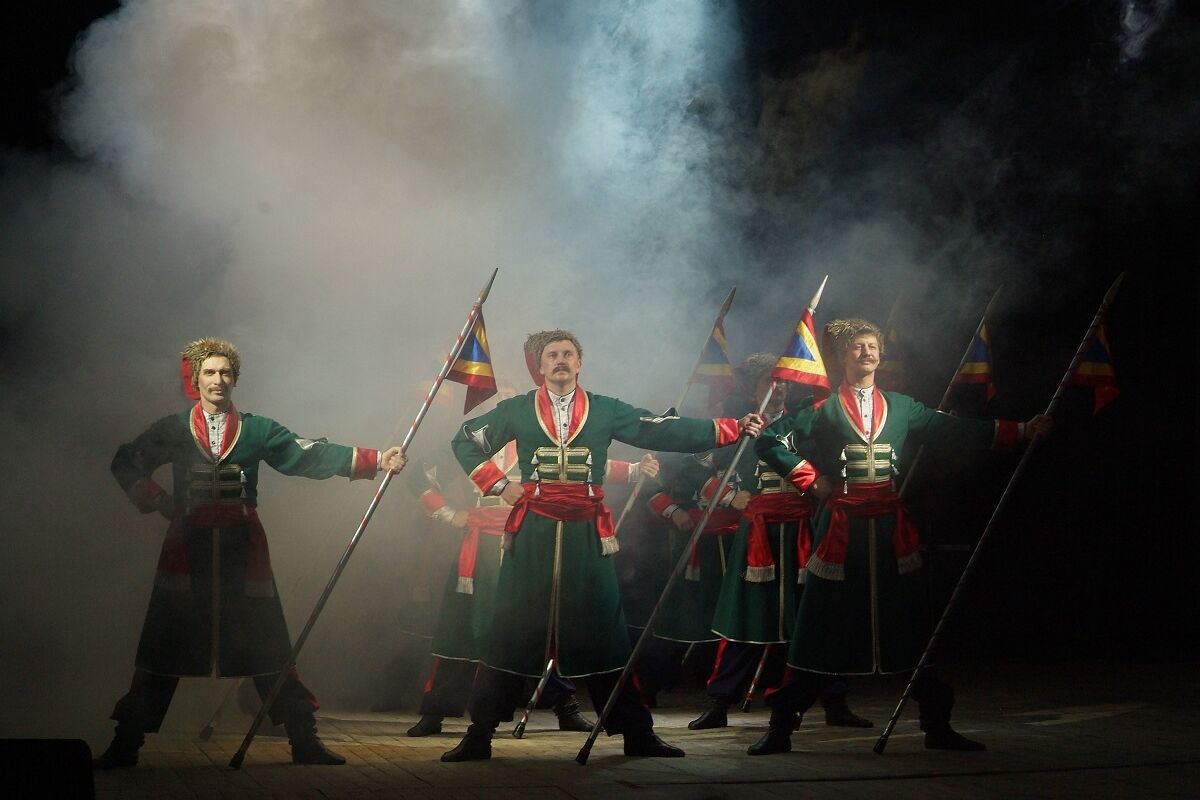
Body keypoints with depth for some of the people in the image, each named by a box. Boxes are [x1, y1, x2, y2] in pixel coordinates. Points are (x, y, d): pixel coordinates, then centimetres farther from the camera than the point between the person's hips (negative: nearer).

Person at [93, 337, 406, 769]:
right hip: (188, 545, 0)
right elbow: (126, 463, 15)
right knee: (164, 647, 1)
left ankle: (304, 740, 6)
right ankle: (125, 745, 9)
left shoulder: (257, 429, 8)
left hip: (243, 547, 0)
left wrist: (374, 459, -12)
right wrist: (156, 500, -1)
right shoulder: (172, 430, 8)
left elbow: (309, 455, -1)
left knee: (267, 648, 1)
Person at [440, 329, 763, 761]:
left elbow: (666, 432, -1)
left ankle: (637, 734, 11)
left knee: (602, 632, 4)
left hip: (586, 533, 1)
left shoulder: (606, 410, 7)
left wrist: (733, 429, -10)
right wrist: (497, 484, 2)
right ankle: (479, 735, 6)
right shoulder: (517, 410, 7)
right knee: (512, 633, 0)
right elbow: (465, 441, 15)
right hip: (532, 532, -1)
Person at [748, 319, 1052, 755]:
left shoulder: (901, 407, 12)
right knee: (821, 632, -2)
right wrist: (810, 479, -2)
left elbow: (957, 429, 10)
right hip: (841, 526, -3)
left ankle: (937, 725, 15)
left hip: (891, 527, 3)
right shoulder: (822, 409, 3)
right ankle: (780, 727, 6)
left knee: (911, 628, 6)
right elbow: (770, 440, 3)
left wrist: (1022, 430, 4)